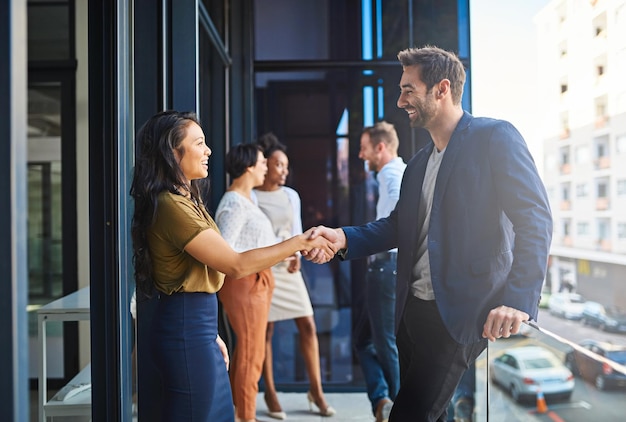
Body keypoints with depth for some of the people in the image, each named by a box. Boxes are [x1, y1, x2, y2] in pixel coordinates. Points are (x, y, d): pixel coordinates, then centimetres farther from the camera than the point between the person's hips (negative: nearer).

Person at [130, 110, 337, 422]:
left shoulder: (184, 199, 13)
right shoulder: (171, 205, -18)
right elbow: (236, 265, -21)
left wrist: (211, 334, 15)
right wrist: (299, 243, -15)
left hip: (197, 326, 10)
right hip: (185, 328, -10)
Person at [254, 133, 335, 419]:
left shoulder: (291, 196, 9)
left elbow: (296, 232, 11)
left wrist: (296, 255, -8)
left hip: (289, 270, 4)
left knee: (308, 326, 1)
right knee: (265, 331, 2)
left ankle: (316, 390, 13)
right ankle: (270, 394, 16)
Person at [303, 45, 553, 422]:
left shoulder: (495, 137, -7)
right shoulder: (420, 162, 17)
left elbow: (535, 220, -14)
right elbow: (399, 225, 13)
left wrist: (518, 300, -25)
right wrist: (344, 238, -4)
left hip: (459, 314, -7)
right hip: (414, 308, 8)